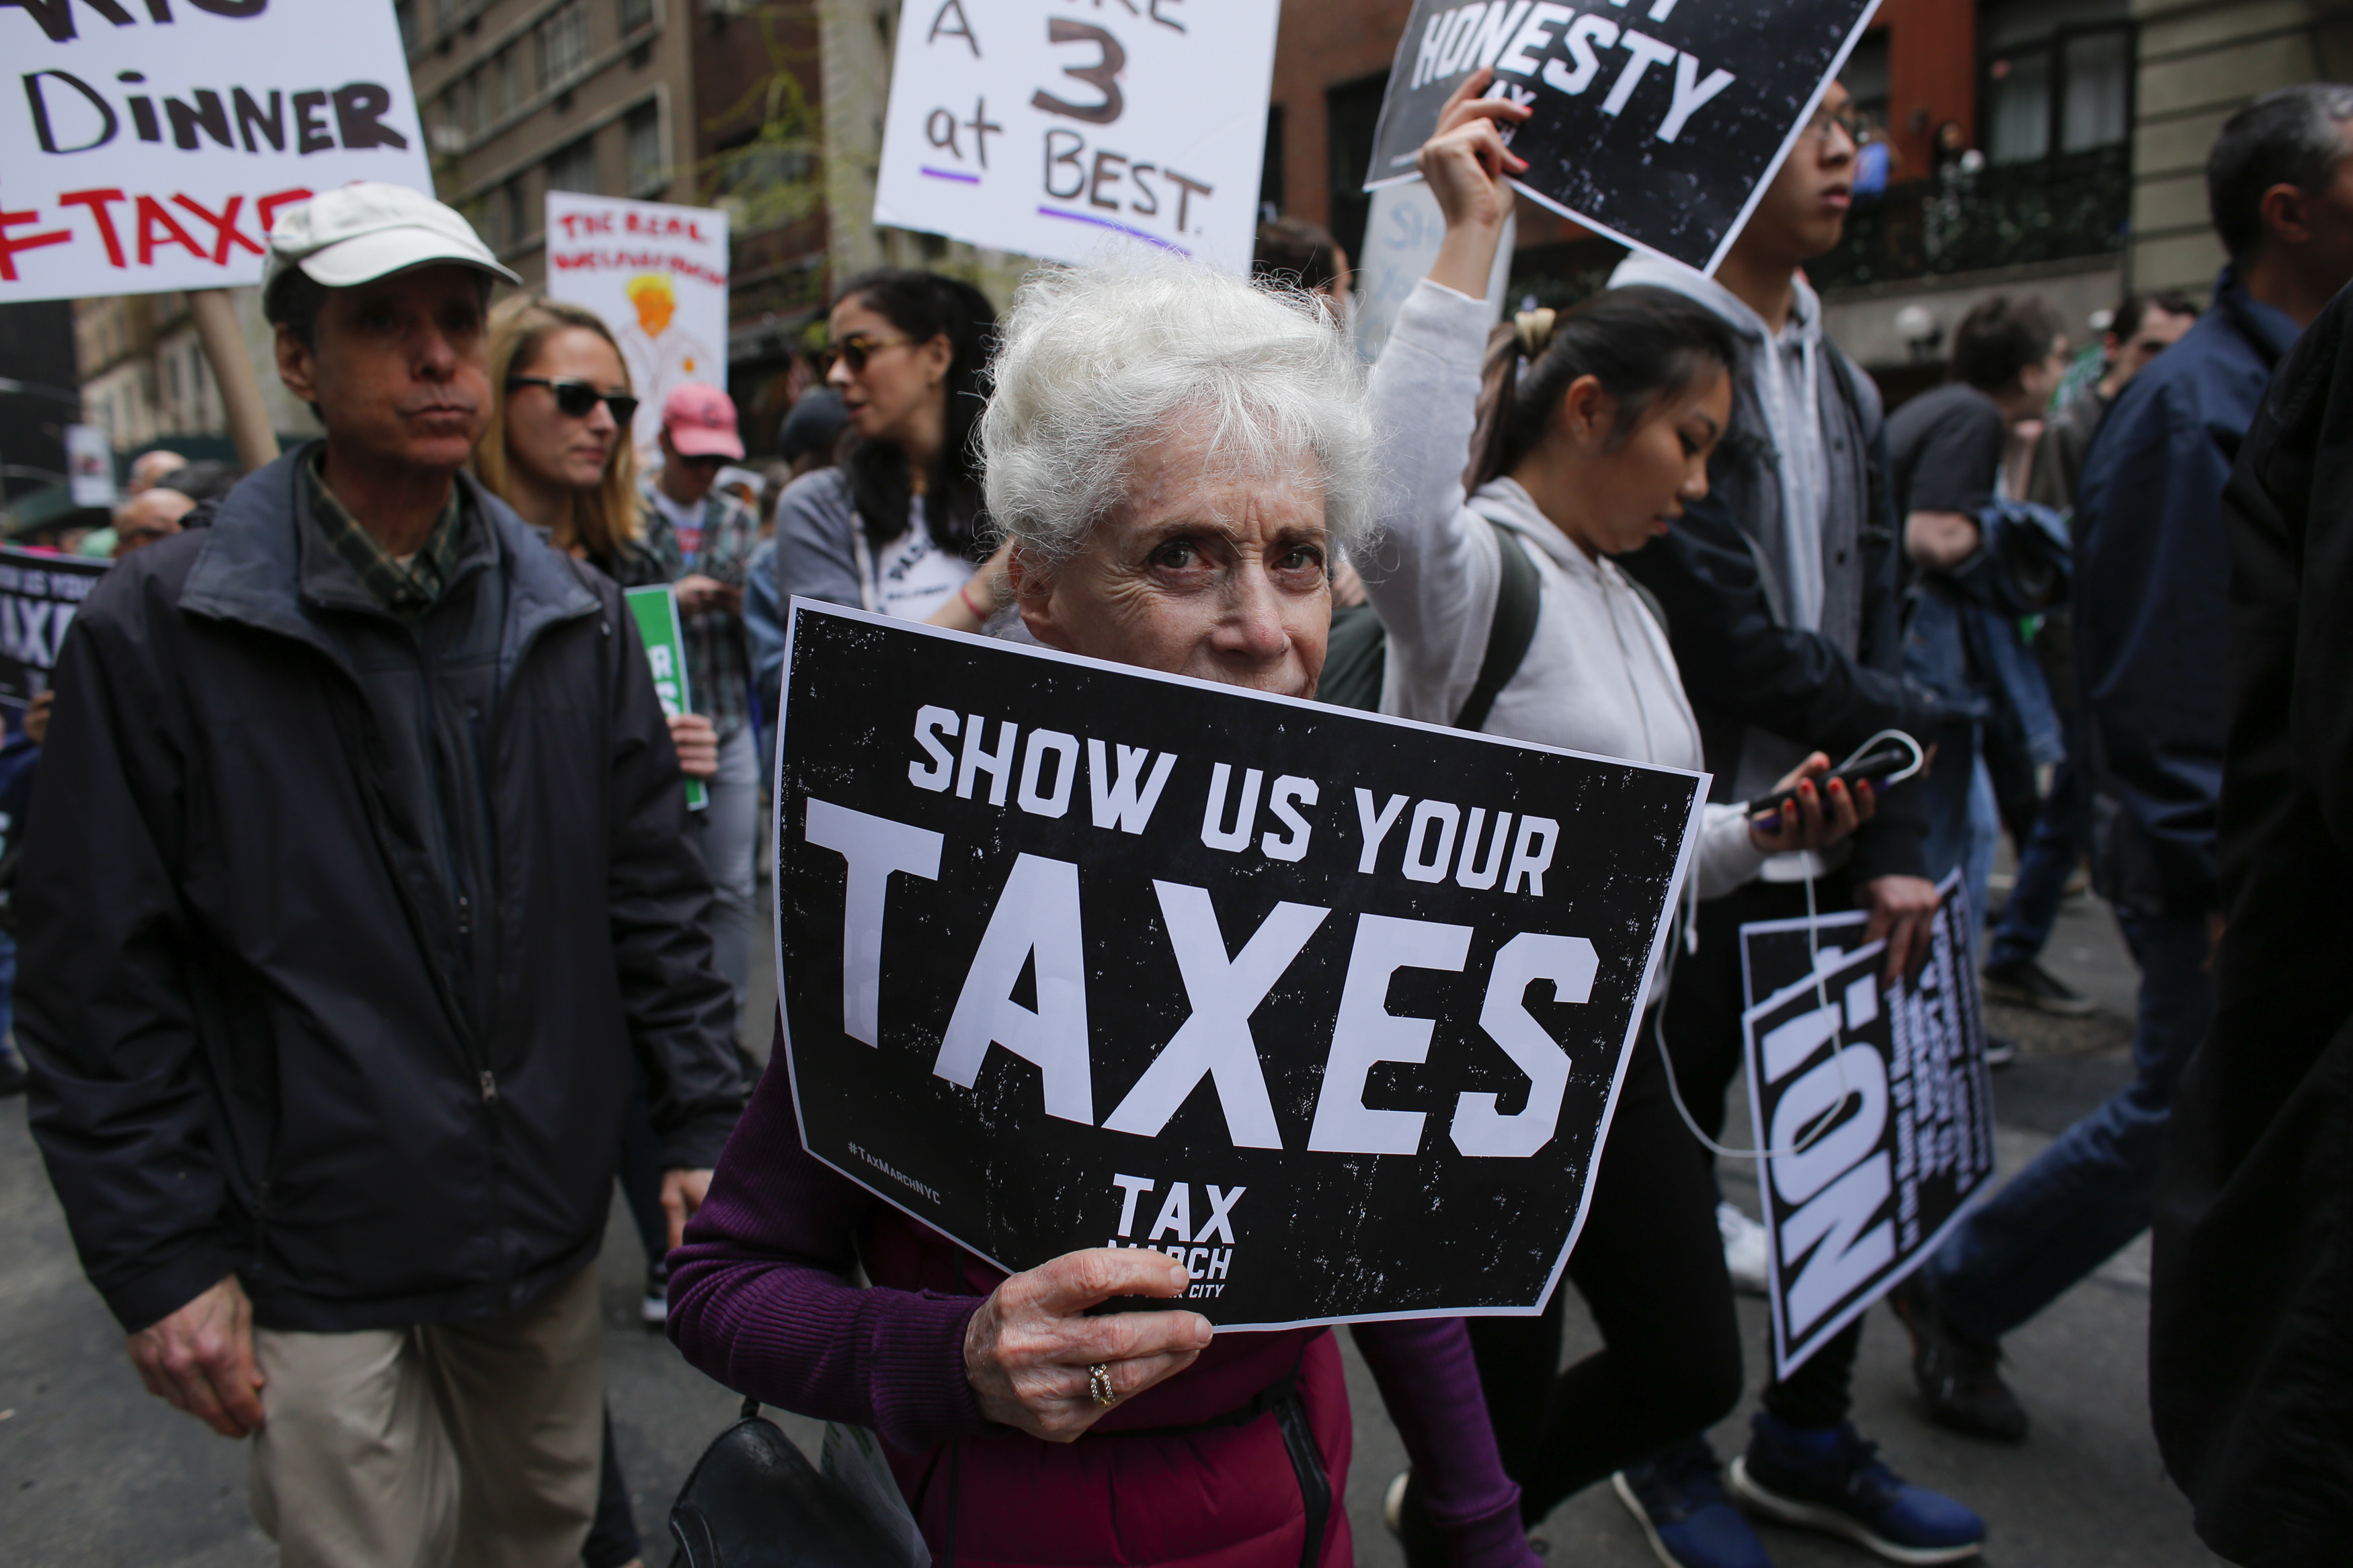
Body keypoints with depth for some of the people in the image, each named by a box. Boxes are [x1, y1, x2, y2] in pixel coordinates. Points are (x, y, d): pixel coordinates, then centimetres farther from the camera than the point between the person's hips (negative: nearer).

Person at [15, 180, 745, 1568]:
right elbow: (102, 980, -7)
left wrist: (707, 1122, -1)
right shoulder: (157, 632, -9)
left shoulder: (576, 617, 1)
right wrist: (162, 1259, -7)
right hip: (322, 1263, -3)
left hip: (553, 1231, 4)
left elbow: (658, 894, 3)